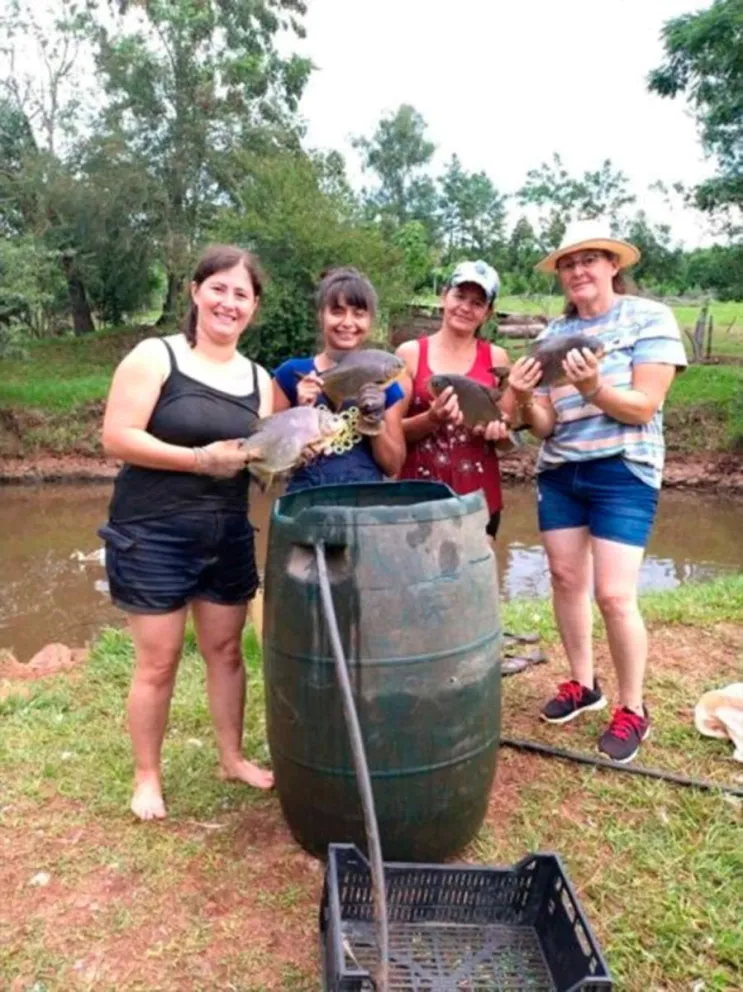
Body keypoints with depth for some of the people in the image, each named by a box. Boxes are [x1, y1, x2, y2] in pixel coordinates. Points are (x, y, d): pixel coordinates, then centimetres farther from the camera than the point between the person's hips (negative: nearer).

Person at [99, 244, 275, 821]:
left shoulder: (259, 380, 7)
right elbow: (117, 438, -16)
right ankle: (147, 775, 24)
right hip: (153, 536, -5)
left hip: (228, 537, 5)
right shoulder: (154, 357, -8)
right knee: (158, 662, 4)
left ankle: (232, 757, 33)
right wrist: (202, 458, -22)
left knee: (226, 649, 15)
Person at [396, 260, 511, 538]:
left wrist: (499, 430, -13)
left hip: (478, 494, 1)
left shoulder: (496, 357, 4)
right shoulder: (410, 353, 0)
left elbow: (510, 440, 8)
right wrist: (432, 419, -19)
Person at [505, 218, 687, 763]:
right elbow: (545, 425, 3)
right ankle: (583, 683, 30)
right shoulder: (553, 333, 7)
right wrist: (525, 401, -18)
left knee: (614, 594, -9)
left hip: (623, 474, -5)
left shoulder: (650, 318, -7)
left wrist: (593, 387, -30)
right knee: (566, 578, 10)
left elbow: (645, 408, -14)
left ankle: (633, 709, 12)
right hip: (558, 472, 6)